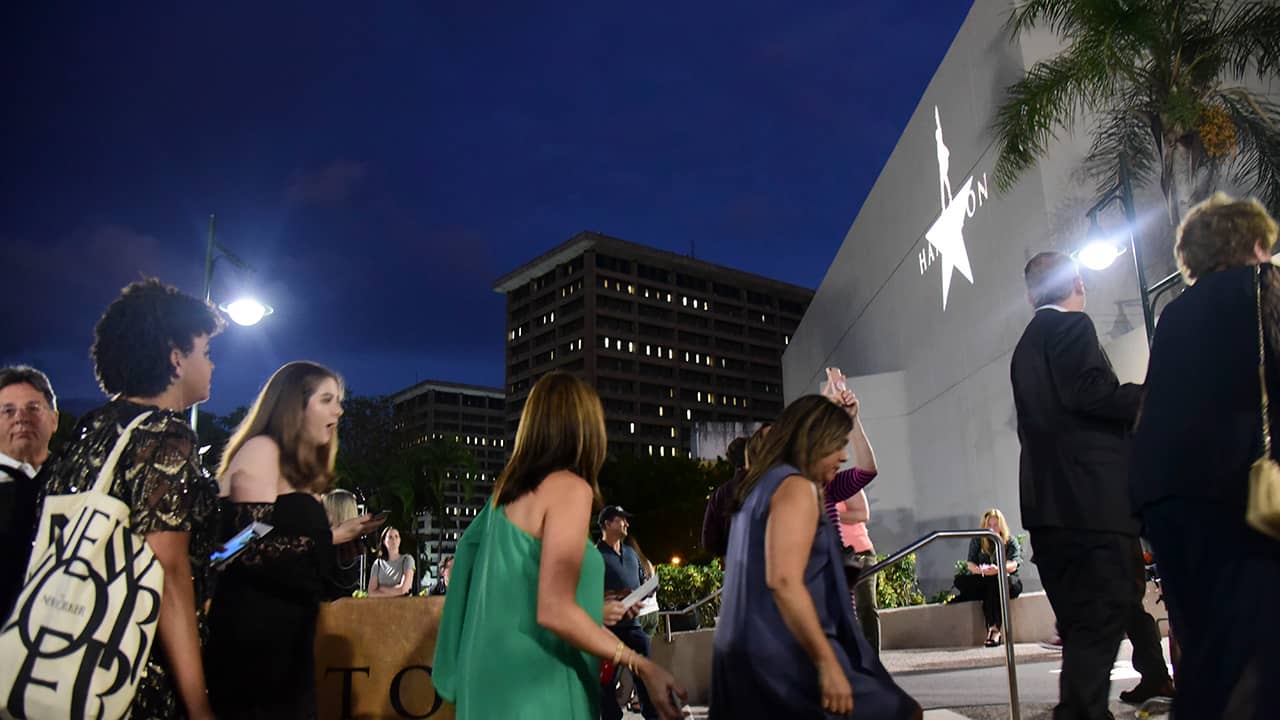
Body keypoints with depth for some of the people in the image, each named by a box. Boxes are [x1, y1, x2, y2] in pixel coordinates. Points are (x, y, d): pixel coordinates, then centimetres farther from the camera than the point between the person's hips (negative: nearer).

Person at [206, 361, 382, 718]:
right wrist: (329, 540, -14)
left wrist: (335, 534, 8)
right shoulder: (261, 450, -10)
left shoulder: (298, 467, 17)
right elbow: (254, 549, -20)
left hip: (284, 636, 9)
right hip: (253, 635, -9)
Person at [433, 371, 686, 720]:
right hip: (535, 691, -8)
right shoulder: (570, 488, -14)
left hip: (497, 684, 8)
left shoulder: (508, 493, 10)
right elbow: (553, 611, -22)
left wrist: (593, 613, 27)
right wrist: (642, 666, -16)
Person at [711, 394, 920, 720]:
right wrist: (828, 664, -22)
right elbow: (783, 582, -22)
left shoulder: (760, 488, 18)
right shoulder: (796, 487, -10)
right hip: (784, 659, -10)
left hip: (749, 655, 10)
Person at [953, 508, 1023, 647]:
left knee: (995, 582, -37)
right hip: (984, 582, 3)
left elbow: (1013, 565, -12)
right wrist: (981, 570, -25)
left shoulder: (1011, 541, 5)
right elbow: (970, 564, 0)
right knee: (960, 581, -26)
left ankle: (994, 629, -42)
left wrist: (997, 569, -34)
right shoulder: (976, 541, 11)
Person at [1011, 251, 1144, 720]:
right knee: (1103, 615, -9)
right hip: (1092, 498, -9)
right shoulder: (1072, 326, -3)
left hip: (1049, 502, 9)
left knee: (1080, 623, 11)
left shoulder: (1027, 343, 23)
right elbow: (1088, 391, -17)